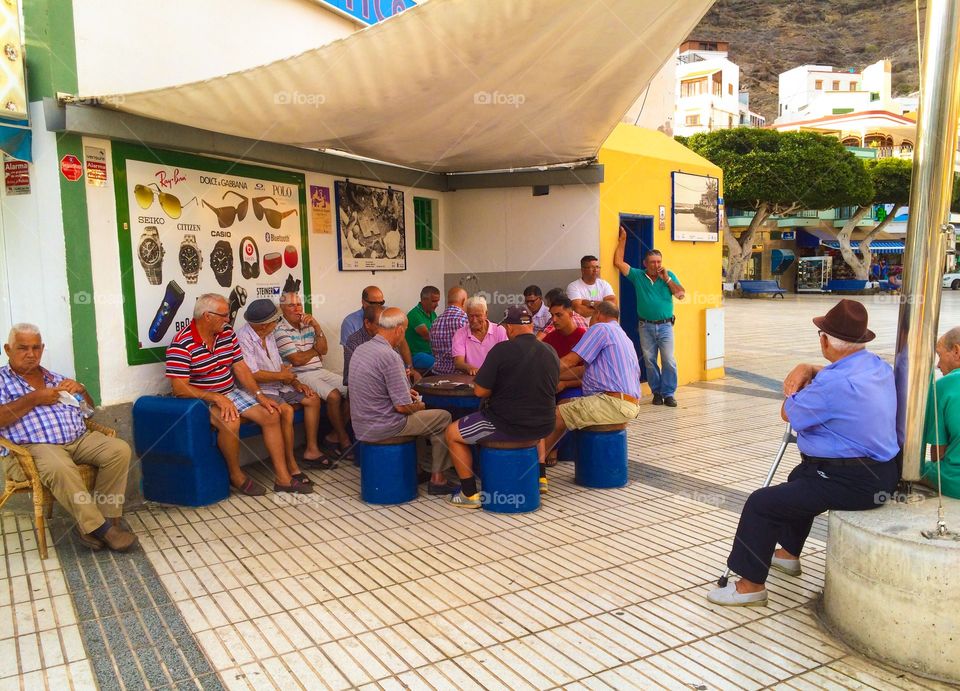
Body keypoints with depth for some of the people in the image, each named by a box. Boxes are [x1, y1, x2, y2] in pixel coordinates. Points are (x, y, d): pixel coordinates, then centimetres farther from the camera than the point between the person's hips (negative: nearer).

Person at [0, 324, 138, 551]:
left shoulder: (55, 378, 25)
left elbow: (90, 407, 28)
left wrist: (81, 389, 7)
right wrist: (34, 399, -8)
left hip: (80, 439, 5)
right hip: (32, 447, -5)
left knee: (119, 449, -21)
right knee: (60, 468, -38)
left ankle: (106, 517, -17)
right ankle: (99, 528, -27)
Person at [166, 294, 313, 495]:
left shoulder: (227, 333, 2)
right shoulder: (181, 344, -19)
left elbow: (240, 367, 6)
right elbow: (179, 388, -23)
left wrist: (259, 395, -5)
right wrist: (216, 398, -28)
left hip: (231, 393, 7)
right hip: (201, 400, -7)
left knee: (271, 415, -7)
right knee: (230, 422, -35)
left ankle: (283, 478, -2)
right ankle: (236, 476, -10)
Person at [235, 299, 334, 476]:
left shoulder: (268, 335, 10)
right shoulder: (244, 338, -19)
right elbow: (252, 375, -25)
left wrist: (296, 383, 3)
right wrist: (282, 376, -12)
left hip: (278, 386, 9)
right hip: (258, 390, -9)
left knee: (313, 399, 1)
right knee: (286, 411, -31)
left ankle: (311, 451, 7)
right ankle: (290, 465, -22)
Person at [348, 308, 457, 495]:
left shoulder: (360, 349, 3)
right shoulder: (390, 357, -24)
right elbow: (402, 406, -21)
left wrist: (405, 391, 18)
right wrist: (418, 406, 0)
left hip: (361, 427, 9)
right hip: (383, 427, -9)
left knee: (418, 415, 31)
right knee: (444, 417, 6)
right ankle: (437, 478, 14)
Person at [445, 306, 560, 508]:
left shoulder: (502, 350, -16)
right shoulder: (551, 353, 1)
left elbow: (480, 391, -14)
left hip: (506, 426, -6)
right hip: (543, 427, 6)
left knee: (452, 433, 15)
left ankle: (470, 494, 14)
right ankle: (540, 477, 41)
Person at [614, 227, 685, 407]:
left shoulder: (669, 275, 5)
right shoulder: (637, 276, 4)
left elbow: (681, 295, -4)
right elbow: (618, 262, -1)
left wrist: (666, 279, -10)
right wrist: (622, 240, 1)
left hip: (665, 325, -1)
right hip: (646, 326, 1)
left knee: (669, 361, -6)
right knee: (649, 361, 5)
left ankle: (668, 393, 2)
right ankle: (657, 392, 17)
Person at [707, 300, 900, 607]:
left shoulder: (833, 384, -27)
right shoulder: (878, 366, 3)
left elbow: (789, 413, -12)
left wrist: (802, 376, 5)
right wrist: (806, 369, 2)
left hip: (853, 482, -11)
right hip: (881, 471, 11)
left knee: (761, 503, -8)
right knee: (800, 477, 35)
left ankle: (750, 584, 4)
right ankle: (788, 553, 49)